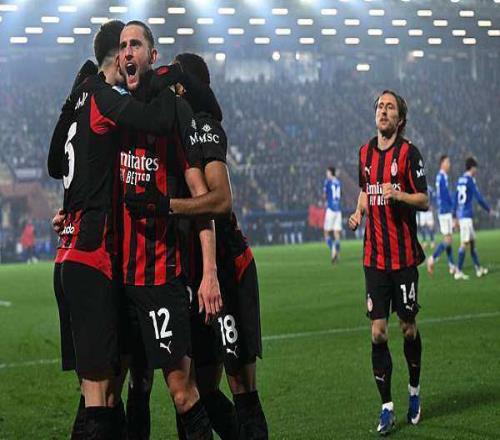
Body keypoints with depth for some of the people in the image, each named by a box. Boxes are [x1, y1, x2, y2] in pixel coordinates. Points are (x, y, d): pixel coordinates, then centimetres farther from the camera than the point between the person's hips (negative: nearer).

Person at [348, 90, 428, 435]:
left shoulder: (409, 153, -7)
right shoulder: (366, 152, 10)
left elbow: (424, 200, -7)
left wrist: (399, 194, -25)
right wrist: (359, 212, 7)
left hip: (404, 256, -4)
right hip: (374, 256, 4)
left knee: (408, 327, 6)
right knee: (378, 332, -2)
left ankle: (415, 391, 28)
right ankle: (387, 408, 3)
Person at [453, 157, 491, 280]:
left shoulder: (460, 181, 14)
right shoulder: (470, 180, -10)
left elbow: (455, 199, 18)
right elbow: (479, 198, -13)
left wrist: (455, 217, 23)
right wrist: (488, 209, 1)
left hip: (461, 214, 9)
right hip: (466, 215, -9)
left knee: (472, 241, 13)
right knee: (465, 242, -9)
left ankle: (478, 268, 18)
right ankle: (459, 271, -11)